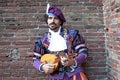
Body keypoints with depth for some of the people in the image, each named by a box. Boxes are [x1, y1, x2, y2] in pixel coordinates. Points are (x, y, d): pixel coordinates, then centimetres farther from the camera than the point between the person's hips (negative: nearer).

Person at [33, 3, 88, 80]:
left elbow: (83, 52, 2)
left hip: (75, 72, 0)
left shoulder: (72, 34, 4)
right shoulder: (42, 40, 8)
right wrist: (42, 67, -11)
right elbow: (36, 60, 11)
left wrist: (73, 62, -16)